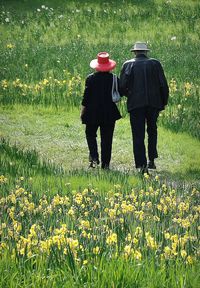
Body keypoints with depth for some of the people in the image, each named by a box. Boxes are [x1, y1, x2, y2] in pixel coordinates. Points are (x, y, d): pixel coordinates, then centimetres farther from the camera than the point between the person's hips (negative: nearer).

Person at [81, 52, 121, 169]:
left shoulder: (91, 78, -8)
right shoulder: (114, 78, -4)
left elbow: (86, 95, -7)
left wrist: (83, 109, 1)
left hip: (93, 112, -1)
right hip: (109, 113, 1)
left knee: (90, 134, 15)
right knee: (107, 138, 8)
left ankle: (94, 157, -5)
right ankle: (105, 163, 7)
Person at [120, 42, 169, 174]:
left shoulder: (128, 64, -1)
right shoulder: (155, 63, 3)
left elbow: (122, 86, -7)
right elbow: (163, 85, -1)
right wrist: (164, 102, 10)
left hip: (136, 103, -2)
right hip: (154, 103, 2)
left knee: (138, 135, 2)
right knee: (152, 131, 21)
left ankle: (141, 164, -6)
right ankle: (152, 160, 17)